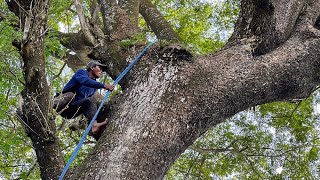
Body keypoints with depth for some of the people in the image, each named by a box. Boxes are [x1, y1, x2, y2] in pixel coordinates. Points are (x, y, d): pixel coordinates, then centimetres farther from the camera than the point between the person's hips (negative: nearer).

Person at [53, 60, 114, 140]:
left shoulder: (94, 86, 22)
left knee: (91, 100, -16)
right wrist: (103, 86, -29)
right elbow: (85, 81, -21)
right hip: (61, 103, -6)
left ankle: (94, 125, -40)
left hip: (72, 112, 6)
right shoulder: (82, 72, 2)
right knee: (71, 95, -35)